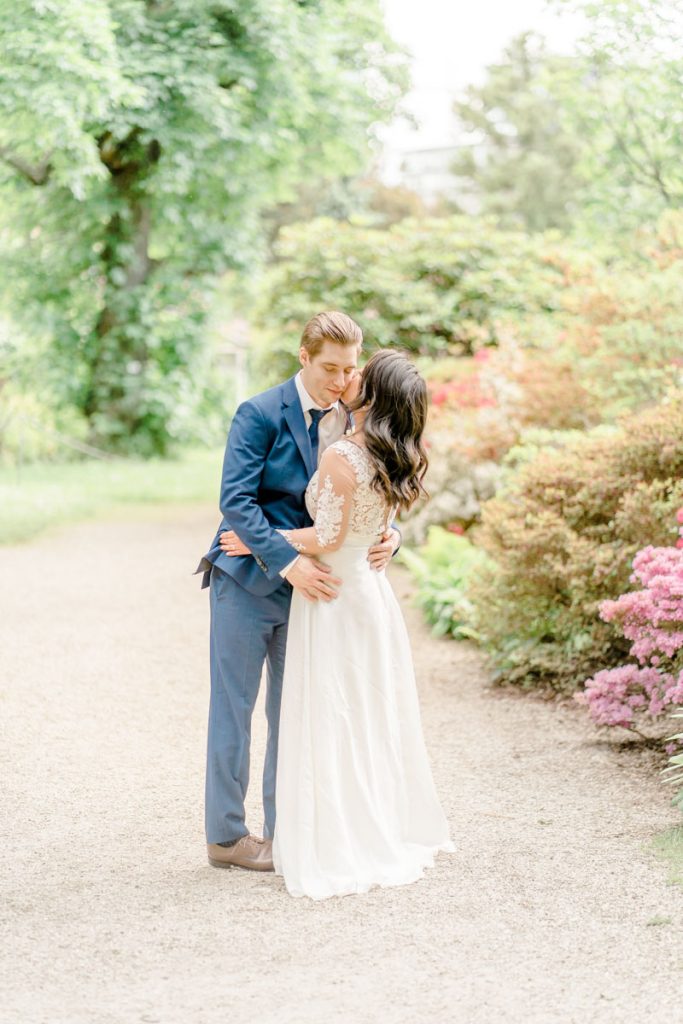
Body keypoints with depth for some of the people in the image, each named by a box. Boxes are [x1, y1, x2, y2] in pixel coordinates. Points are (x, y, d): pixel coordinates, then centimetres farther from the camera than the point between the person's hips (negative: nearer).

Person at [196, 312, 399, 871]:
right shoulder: (260, 414, -13)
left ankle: (285, 829, 22)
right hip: (248, 583, -5)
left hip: (307, 585, 5)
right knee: (234, 708, 4)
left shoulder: (354, 422, 4)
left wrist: (389, 534, -16)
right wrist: (289, 562, -29)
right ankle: (226, 835, 13)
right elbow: (236, 501, -19)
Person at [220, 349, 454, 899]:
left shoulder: (342, 456, -21)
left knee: (330, 724, 0)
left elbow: (327, 537, -19)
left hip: (335, 596, -8)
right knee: (376, 719, 16)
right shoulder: (398, 463, 2)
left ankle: (339, 853, 4)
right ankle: (391, 832, 25)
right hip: (374, 591, 8)